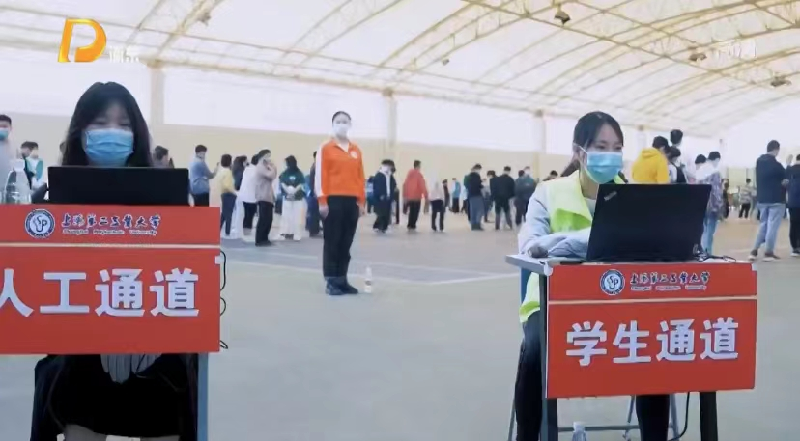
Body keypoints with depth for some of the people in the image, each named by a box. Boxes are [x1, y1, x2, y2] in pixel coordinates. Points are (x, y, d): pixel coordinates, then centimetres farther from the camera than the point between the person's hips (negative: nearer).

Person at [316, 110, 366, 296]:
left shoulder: (356, 150, 13)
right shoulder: (326, 148, 1)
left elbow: (360, 176, 13)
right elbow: (321, 175, -4)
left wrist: (361, 200, 9)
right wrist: (322, 200, -10)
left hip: (352, 201, 4)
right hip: (333, 200, -4)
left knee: (346, 243, 7)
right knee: (332, 242, -1)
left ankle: (342, 279, 14)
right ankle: (331, 281, 3)